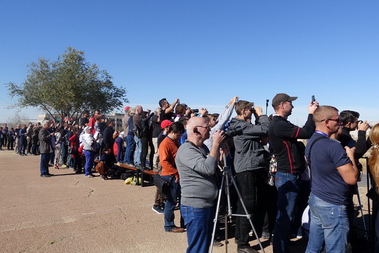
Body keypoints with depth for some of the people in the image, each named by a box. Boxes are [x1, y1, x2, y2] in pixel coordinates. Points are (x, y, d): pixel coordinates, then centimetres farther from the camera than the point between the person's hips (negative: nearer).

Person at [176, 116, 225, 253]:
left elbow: (215, 168, 17)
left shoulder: (203, 147, 12)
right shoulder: (186, 150, -18)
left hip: (208, 204, 9)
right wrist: (216, 143, -21)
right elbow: (208, 168, -29)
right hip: (195, 207, -9)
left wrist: (221, 146, 4)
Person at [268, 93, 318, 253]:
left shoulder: (280, 124, 14)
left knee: (285, 215, 20)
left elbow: (302, 132, 18)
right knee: (285, 216, -2)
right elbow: (306, 133, -23)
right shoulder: (279, 125, -19)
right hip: (287, 176, -11)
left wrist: (312, 114, 9)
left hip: (290, 175, 11)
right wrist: (311, 114, -11)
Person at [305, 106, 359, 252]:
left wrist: (345, 155, 15)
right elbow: (352, 179, -18)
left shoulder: (311, 142, 8)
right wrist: (351, 156, -4)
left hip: (315, 200, 9)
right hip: (332, 206, -9)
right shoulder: (333, 146, -20)